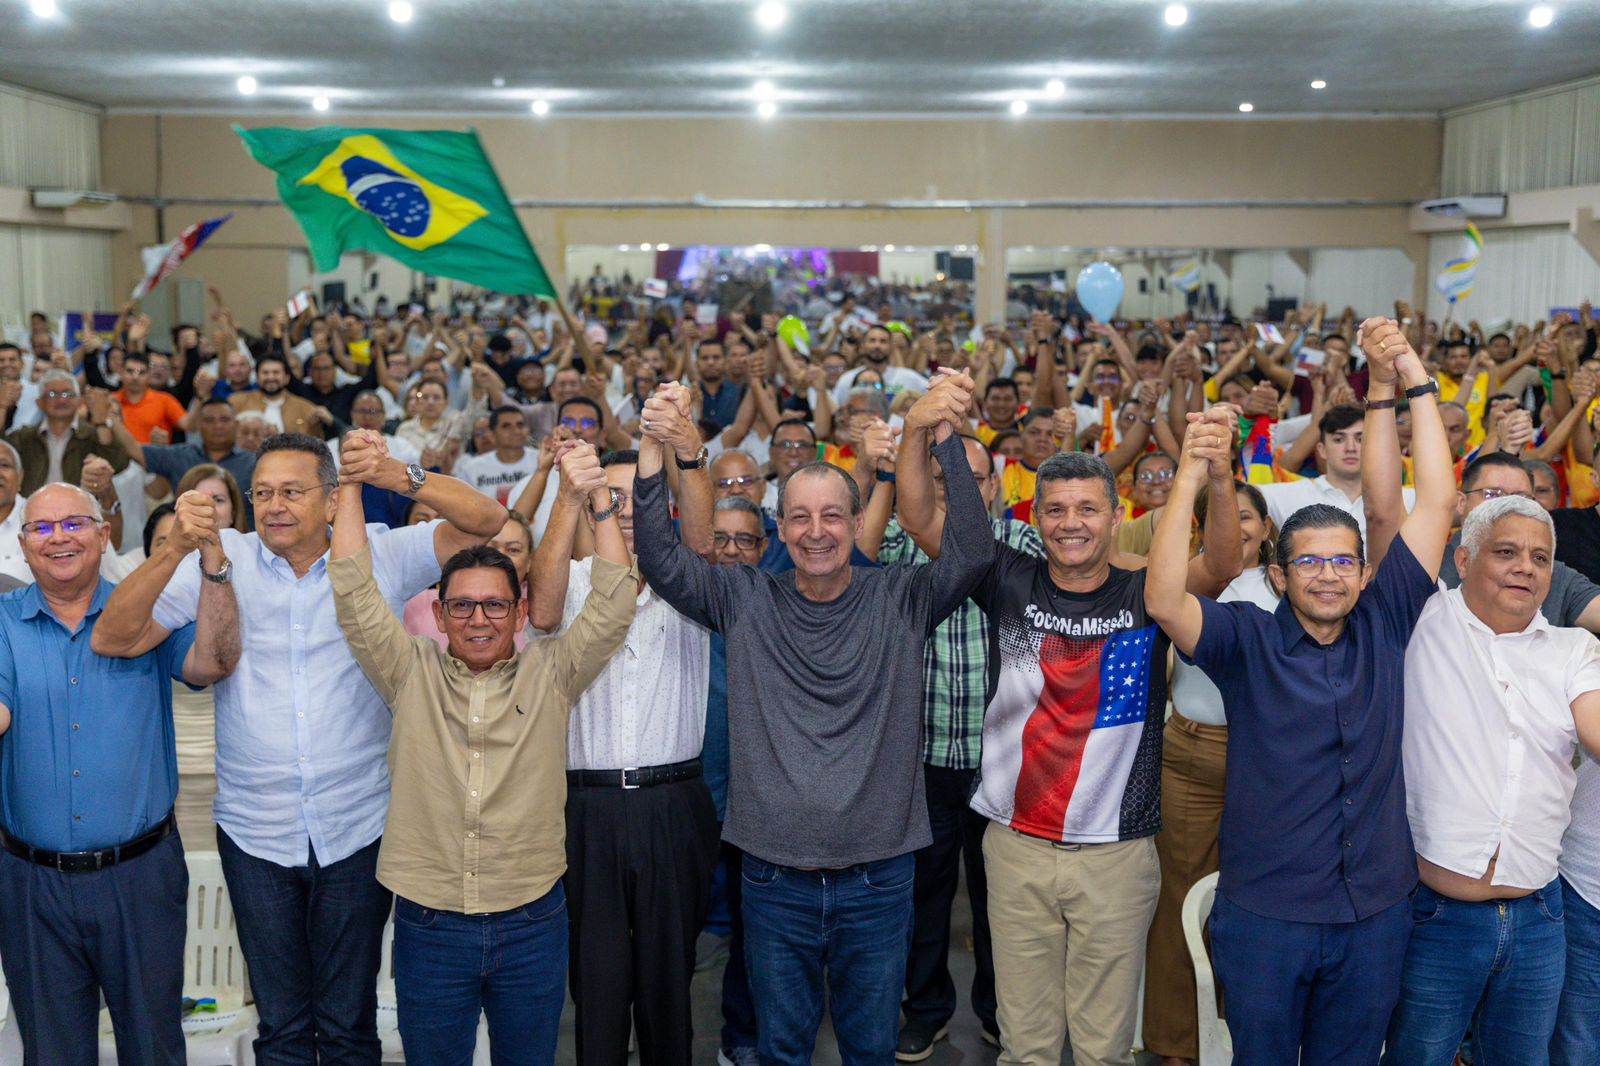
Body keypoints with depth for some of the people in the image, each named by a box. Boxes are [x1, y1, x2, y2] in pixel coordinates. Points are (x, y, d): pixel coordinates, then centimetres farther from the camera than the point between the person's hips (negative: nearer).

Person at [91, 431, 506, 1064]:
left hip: (356, 832, -1)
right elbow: (115, 638, -7)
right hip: (255, 835, 1)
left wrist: (404, 479, -22)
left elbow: (487, 520, -7)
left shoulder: (380, 555, -2)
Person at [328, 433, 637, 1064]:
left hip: (532, 926, 0)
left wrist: (597, 499, -18)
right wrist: (351, 486, -13)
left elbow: (612, 608, -9)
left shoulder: (549, 675, 1)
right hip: (428, 925, 0)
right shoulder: (411, 675, 2)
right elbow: (355, 597, -6)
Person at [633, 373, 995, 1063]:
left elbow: (973, 549, -17)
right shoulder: (746, 602, 0)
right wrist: (654, 451, -21)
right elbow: (662, 561, -8)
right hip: (774, 881, 1)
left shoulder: (900, 600, -3)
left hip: (878, 882, -1)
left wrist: (939, 435, -26)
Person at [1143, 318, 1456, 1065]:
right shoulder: (1247, 639, -8)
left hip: (1376, 913, 3)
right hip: (1265, 914, -3)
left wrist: (1410, 383, -8)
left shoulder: (1384, 627, 0)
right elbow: (1163, 601, -26)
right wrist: (1189, 479, -31)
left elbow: (1436, 503, -3)